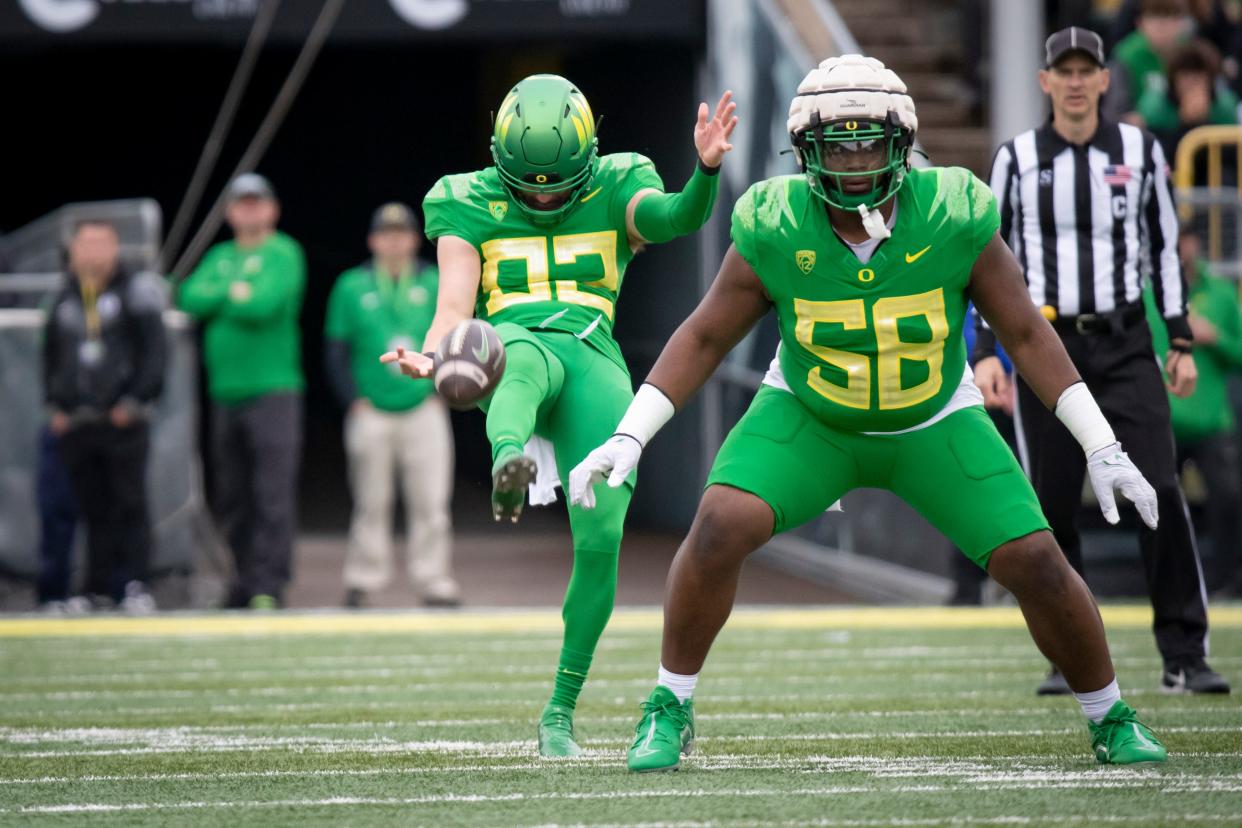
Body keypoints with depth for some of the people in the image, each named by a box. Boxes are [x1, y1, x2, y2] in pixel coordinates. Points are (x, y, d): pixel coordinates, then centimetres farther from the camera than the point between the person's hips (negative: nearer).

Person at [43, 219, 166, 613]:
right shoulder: (63, 302, 14)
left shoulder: (134, 293, -1)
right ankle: (97, 590, 10)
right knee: (93, 510, 7)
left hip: (124, 422, -5)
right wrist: (55, 405, 12)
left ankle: (136, 587, -7)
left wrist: (135, 402, -10)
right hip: (75, 425, 5)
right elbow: (51, 356, 23)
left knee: (131, 505, -7)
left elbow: (155, 351, -4)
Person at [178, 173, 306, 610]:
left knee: (273, 493, -11)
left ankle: (269, 585, -14)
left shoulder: (284, 254, 1)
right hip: (225, 391, 6)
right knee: (231, 497, 7)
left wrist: (218, 299, 0)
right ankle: (245, 581, 13)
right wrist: (234, 293, -7)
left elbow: (265, 303, -14)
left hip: (272, 390, -6)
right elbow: (191, 298, 4)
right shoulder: (220, 258, 19)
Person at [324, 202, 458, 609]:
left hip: (424, 411, 1)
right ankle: (362, 579, 8)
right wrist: (355, 402, -3)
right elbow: (335, 351, 5)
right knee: (371, 503, 1)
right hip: (371, 414, -1)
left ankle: (434, 581, -2)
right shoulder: (351, 287, 4)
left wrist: (441, 392, 2)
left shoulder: (435, 284, 7)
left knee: (431, 501, -5)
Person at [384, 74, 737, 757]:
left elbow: (677, 218, -6)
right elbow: (455, 304, 6)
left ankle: (561, 711, 3)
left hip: (593, 362, 1)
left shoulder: (615, 193, 15)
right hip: (513, 343, -1)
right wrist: (433, 358, -16)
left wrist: (706, 169, -28)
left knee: (600, 538, -12)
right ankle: (509, 464, -78)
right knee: (526, 357, -41)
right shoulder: (469, 206, 17)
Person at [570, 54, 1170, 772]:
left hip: (934, 426, 0)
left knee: (1035, 561, -8)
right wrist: (628, 438, -17)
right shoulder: (775, 228, -22)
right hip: (809, 417, 0)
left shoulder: (954, 217, -23)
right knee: (721, 526, -24)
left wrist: (1104, 449, -13)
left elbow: (1026, 334, -12)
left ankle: (1111, 719, 17)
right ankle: (670, 710, -5)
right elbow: (706, 338, -9)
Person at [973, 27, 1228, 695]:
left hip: (1125, 344, 0)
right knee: (1050, 507, -1)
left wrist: (1180, 341, 7)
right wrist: (986, 352, -6)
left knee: (1159, 492, -11)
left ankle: (1184, 658, -8)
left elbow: (1164, 246, 12)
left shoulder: (1140, 150, 7)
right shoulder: (1017, 158, 3)